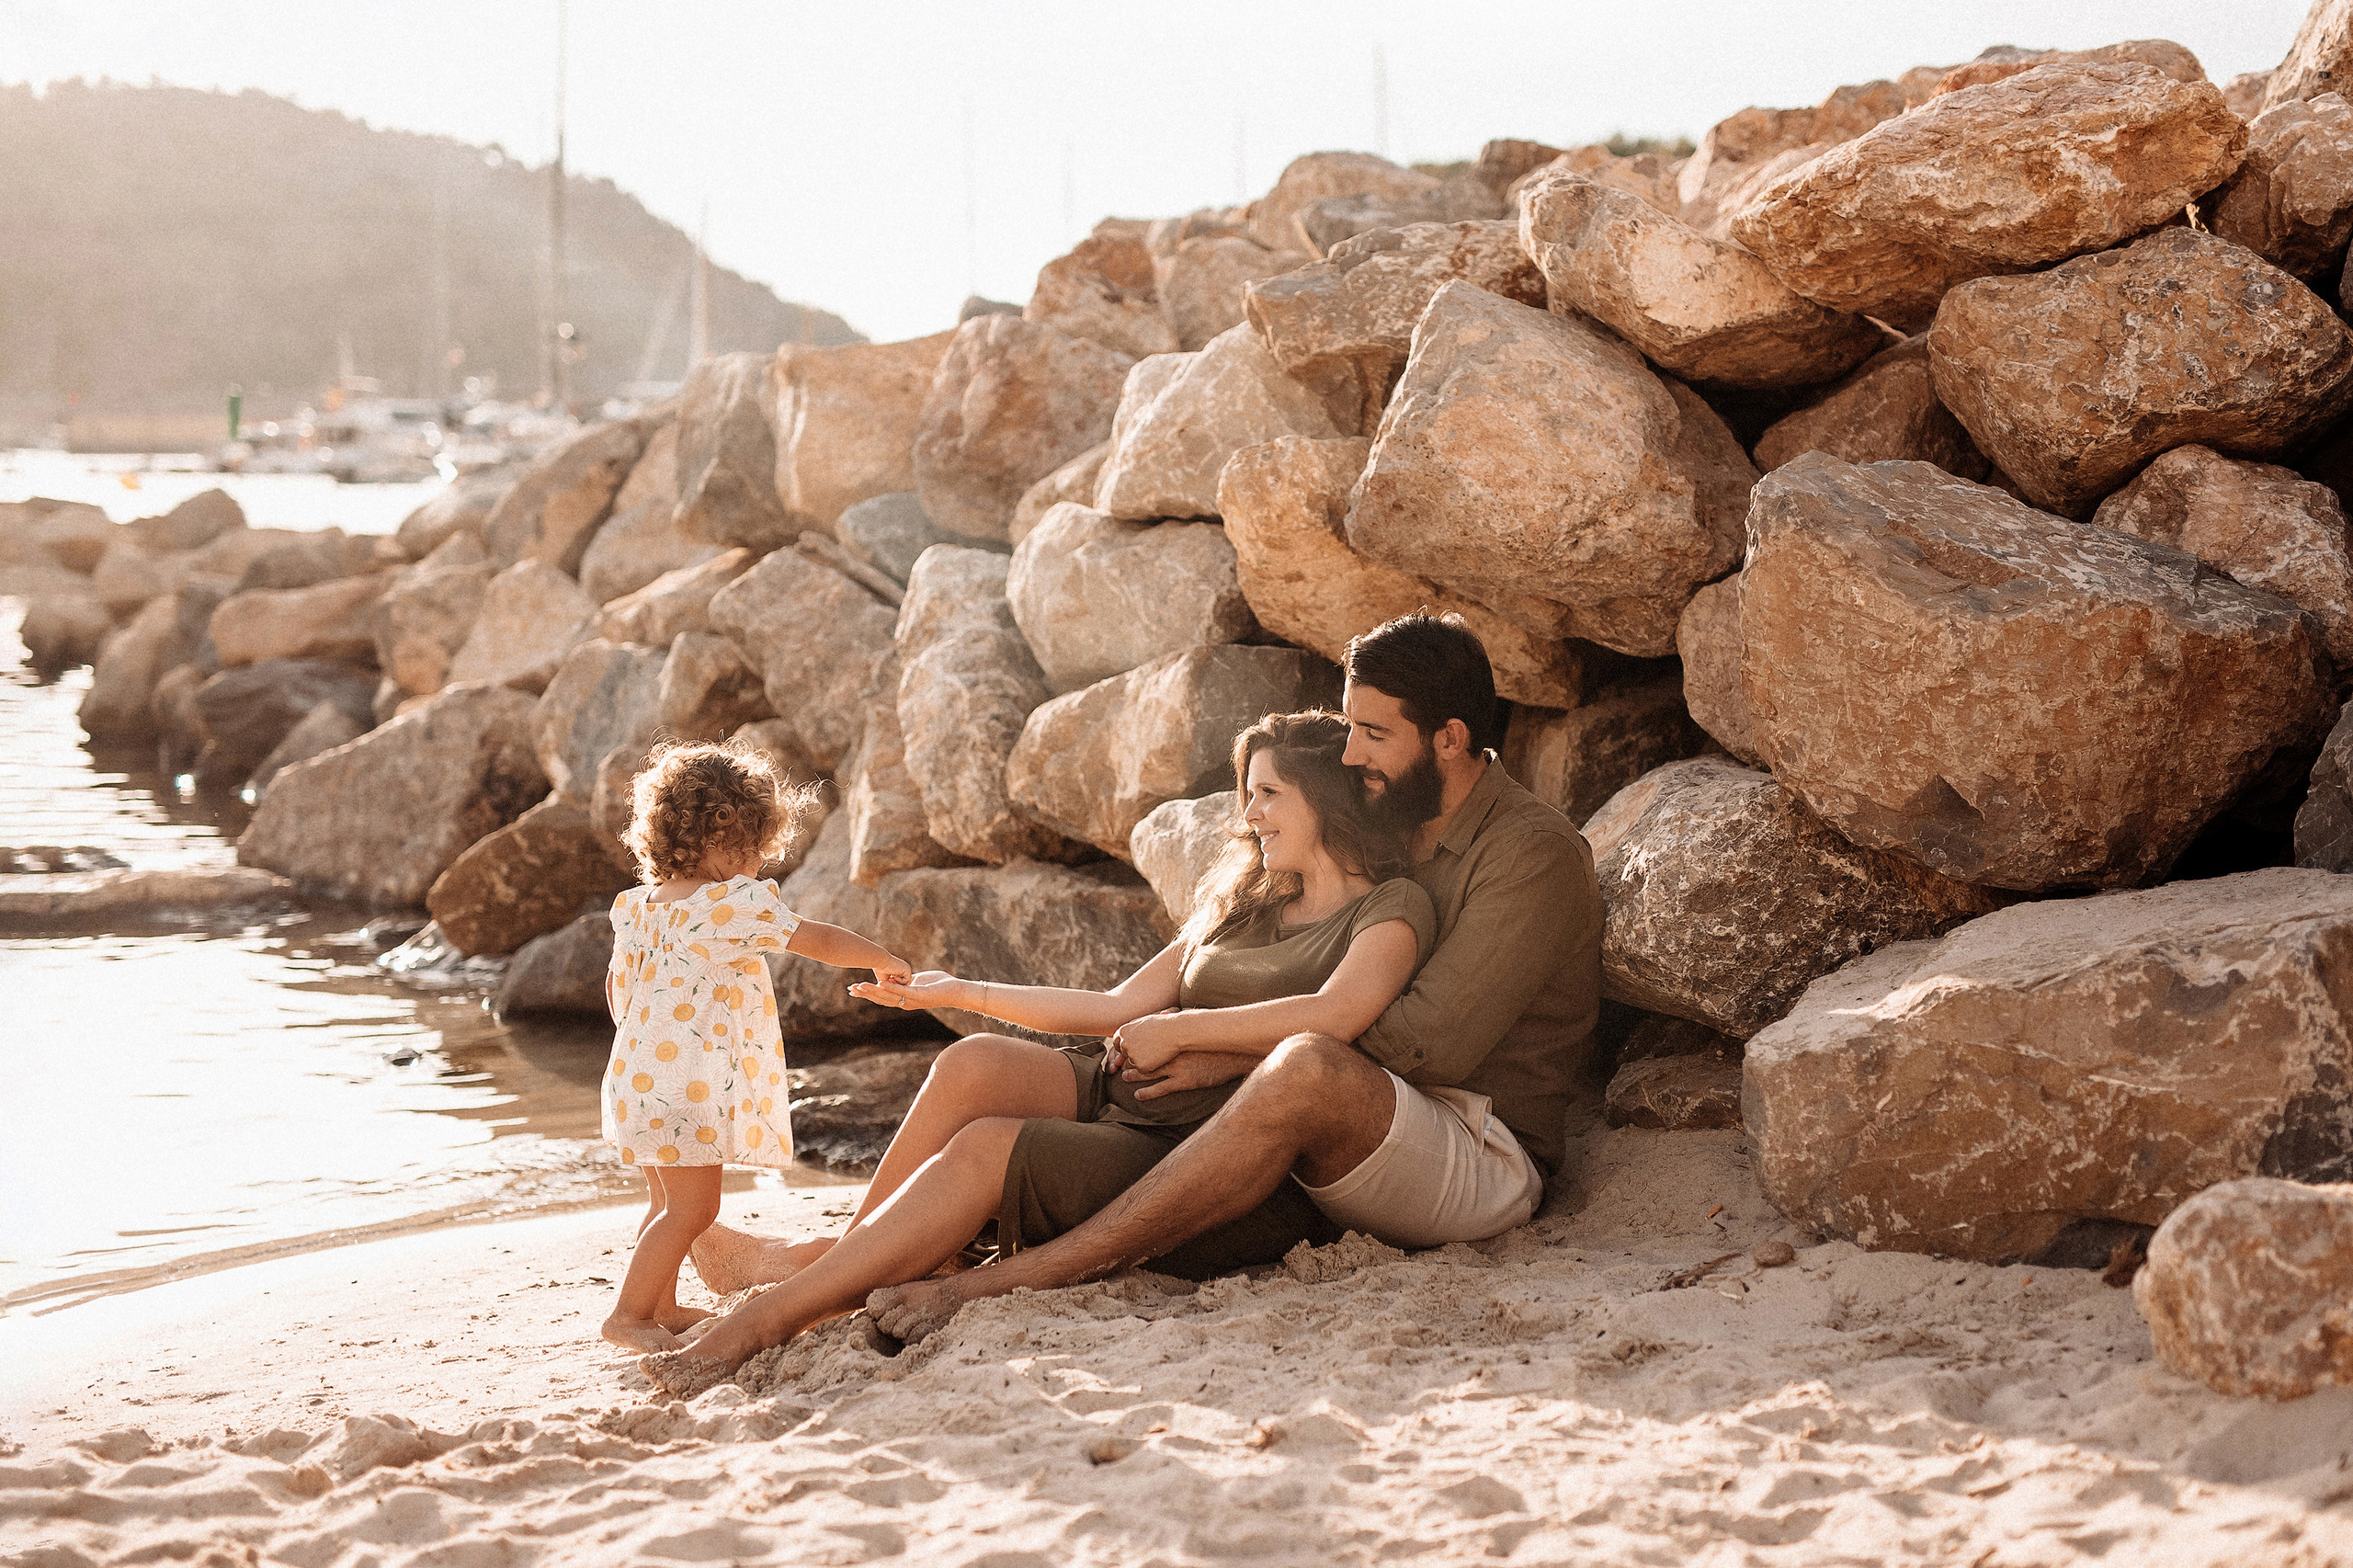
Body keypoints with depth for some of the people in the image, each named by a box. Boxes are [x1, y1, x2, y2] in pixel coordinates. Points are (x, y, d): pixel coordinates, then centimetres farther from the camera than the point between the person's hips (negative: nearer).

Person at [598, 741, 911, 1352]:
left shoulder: (638, 908, 8)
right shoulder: (733, 904, -16)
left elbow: (616, 986, 19)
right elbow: (818, 940, -7)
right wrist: (880, 958, 8)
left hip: (641, 1074, 9)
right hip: (687, 1084, -9)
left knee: (668, 1202, 20)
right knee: (691, 1206, -5)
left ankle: (661, 1306, 30)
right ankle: (629, 1314, -4)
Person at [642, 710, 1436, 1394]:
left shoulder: (1390, 907, -1)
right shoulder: (1244, 902, 24)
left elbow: (1333, 1015, -22)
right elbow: (1119, 1007, 23)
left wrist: (1175, 1031, -15)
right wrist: (962, 992, 22)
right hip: (1115, 1092, 7)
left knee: (988, 1146, -28)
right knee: (974, 1063, -24)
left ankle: (769, 1318, -29)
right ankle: (838, 1264, -21)